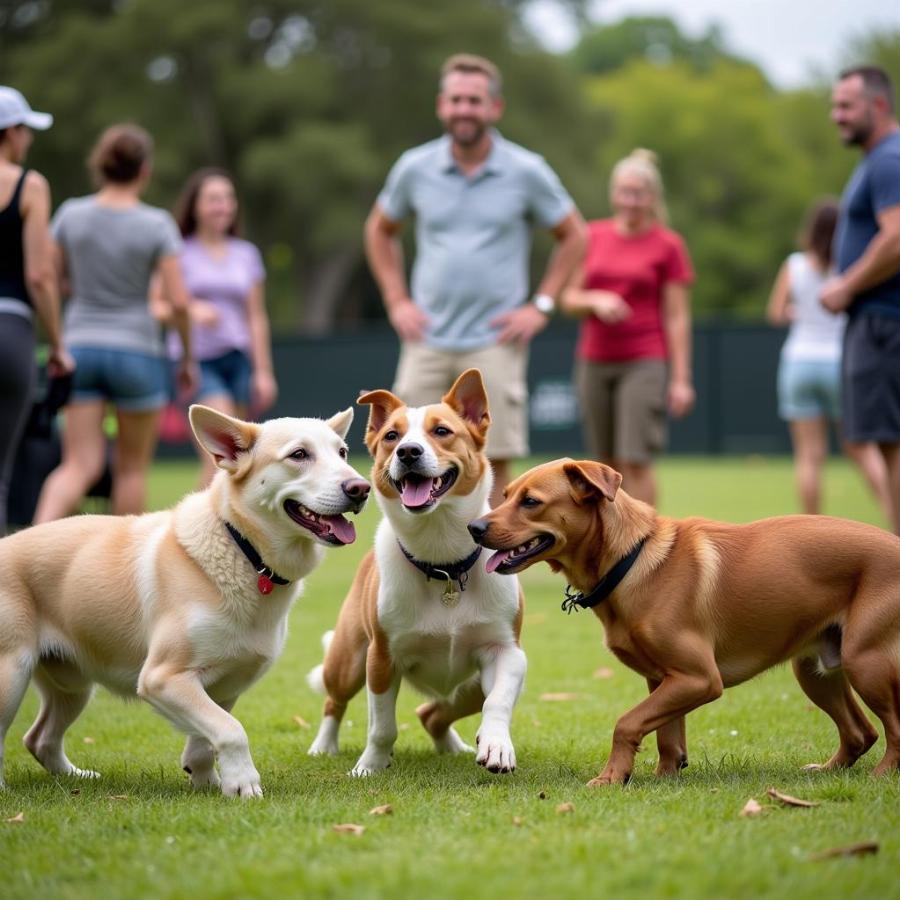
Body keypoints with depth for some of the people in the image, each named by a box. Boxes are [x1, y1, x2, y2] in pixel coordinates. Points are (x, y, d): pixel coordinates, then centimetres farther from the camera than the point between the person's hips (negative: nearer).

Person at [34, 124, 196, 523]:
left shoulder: (70, 214, -1)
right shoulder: (157, 224, -9)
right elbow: (179, 301, -11)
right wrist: (188, 357, 2)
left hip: (80, 345, 3)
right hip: (136, 351, -3)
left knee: (79, 465, 2)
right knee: (132, 468, 13)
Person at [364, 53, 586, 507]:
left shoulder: (527, 171, -3)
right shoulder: (414, 168, 2)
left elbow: (573, 236, 9)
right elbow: (379, 230, 19)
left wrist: (540, 306, 1)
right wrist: (396, 300, 9)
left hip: (495, 343, -2)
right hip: (427, 341, 2)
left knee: (492, 462, -4)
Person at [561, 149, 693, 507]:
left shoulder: (668, 245, -2)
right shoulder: (592, 235, 8)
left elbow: (677, 317, -2)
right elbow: (569, 298, 9)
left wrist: (681, 378, -6)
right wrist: (596, 300, -13)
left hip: (644, 363, -4)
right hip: (593, 362, 4)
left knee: (635, 460, -12)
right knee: (608, 462, 7)